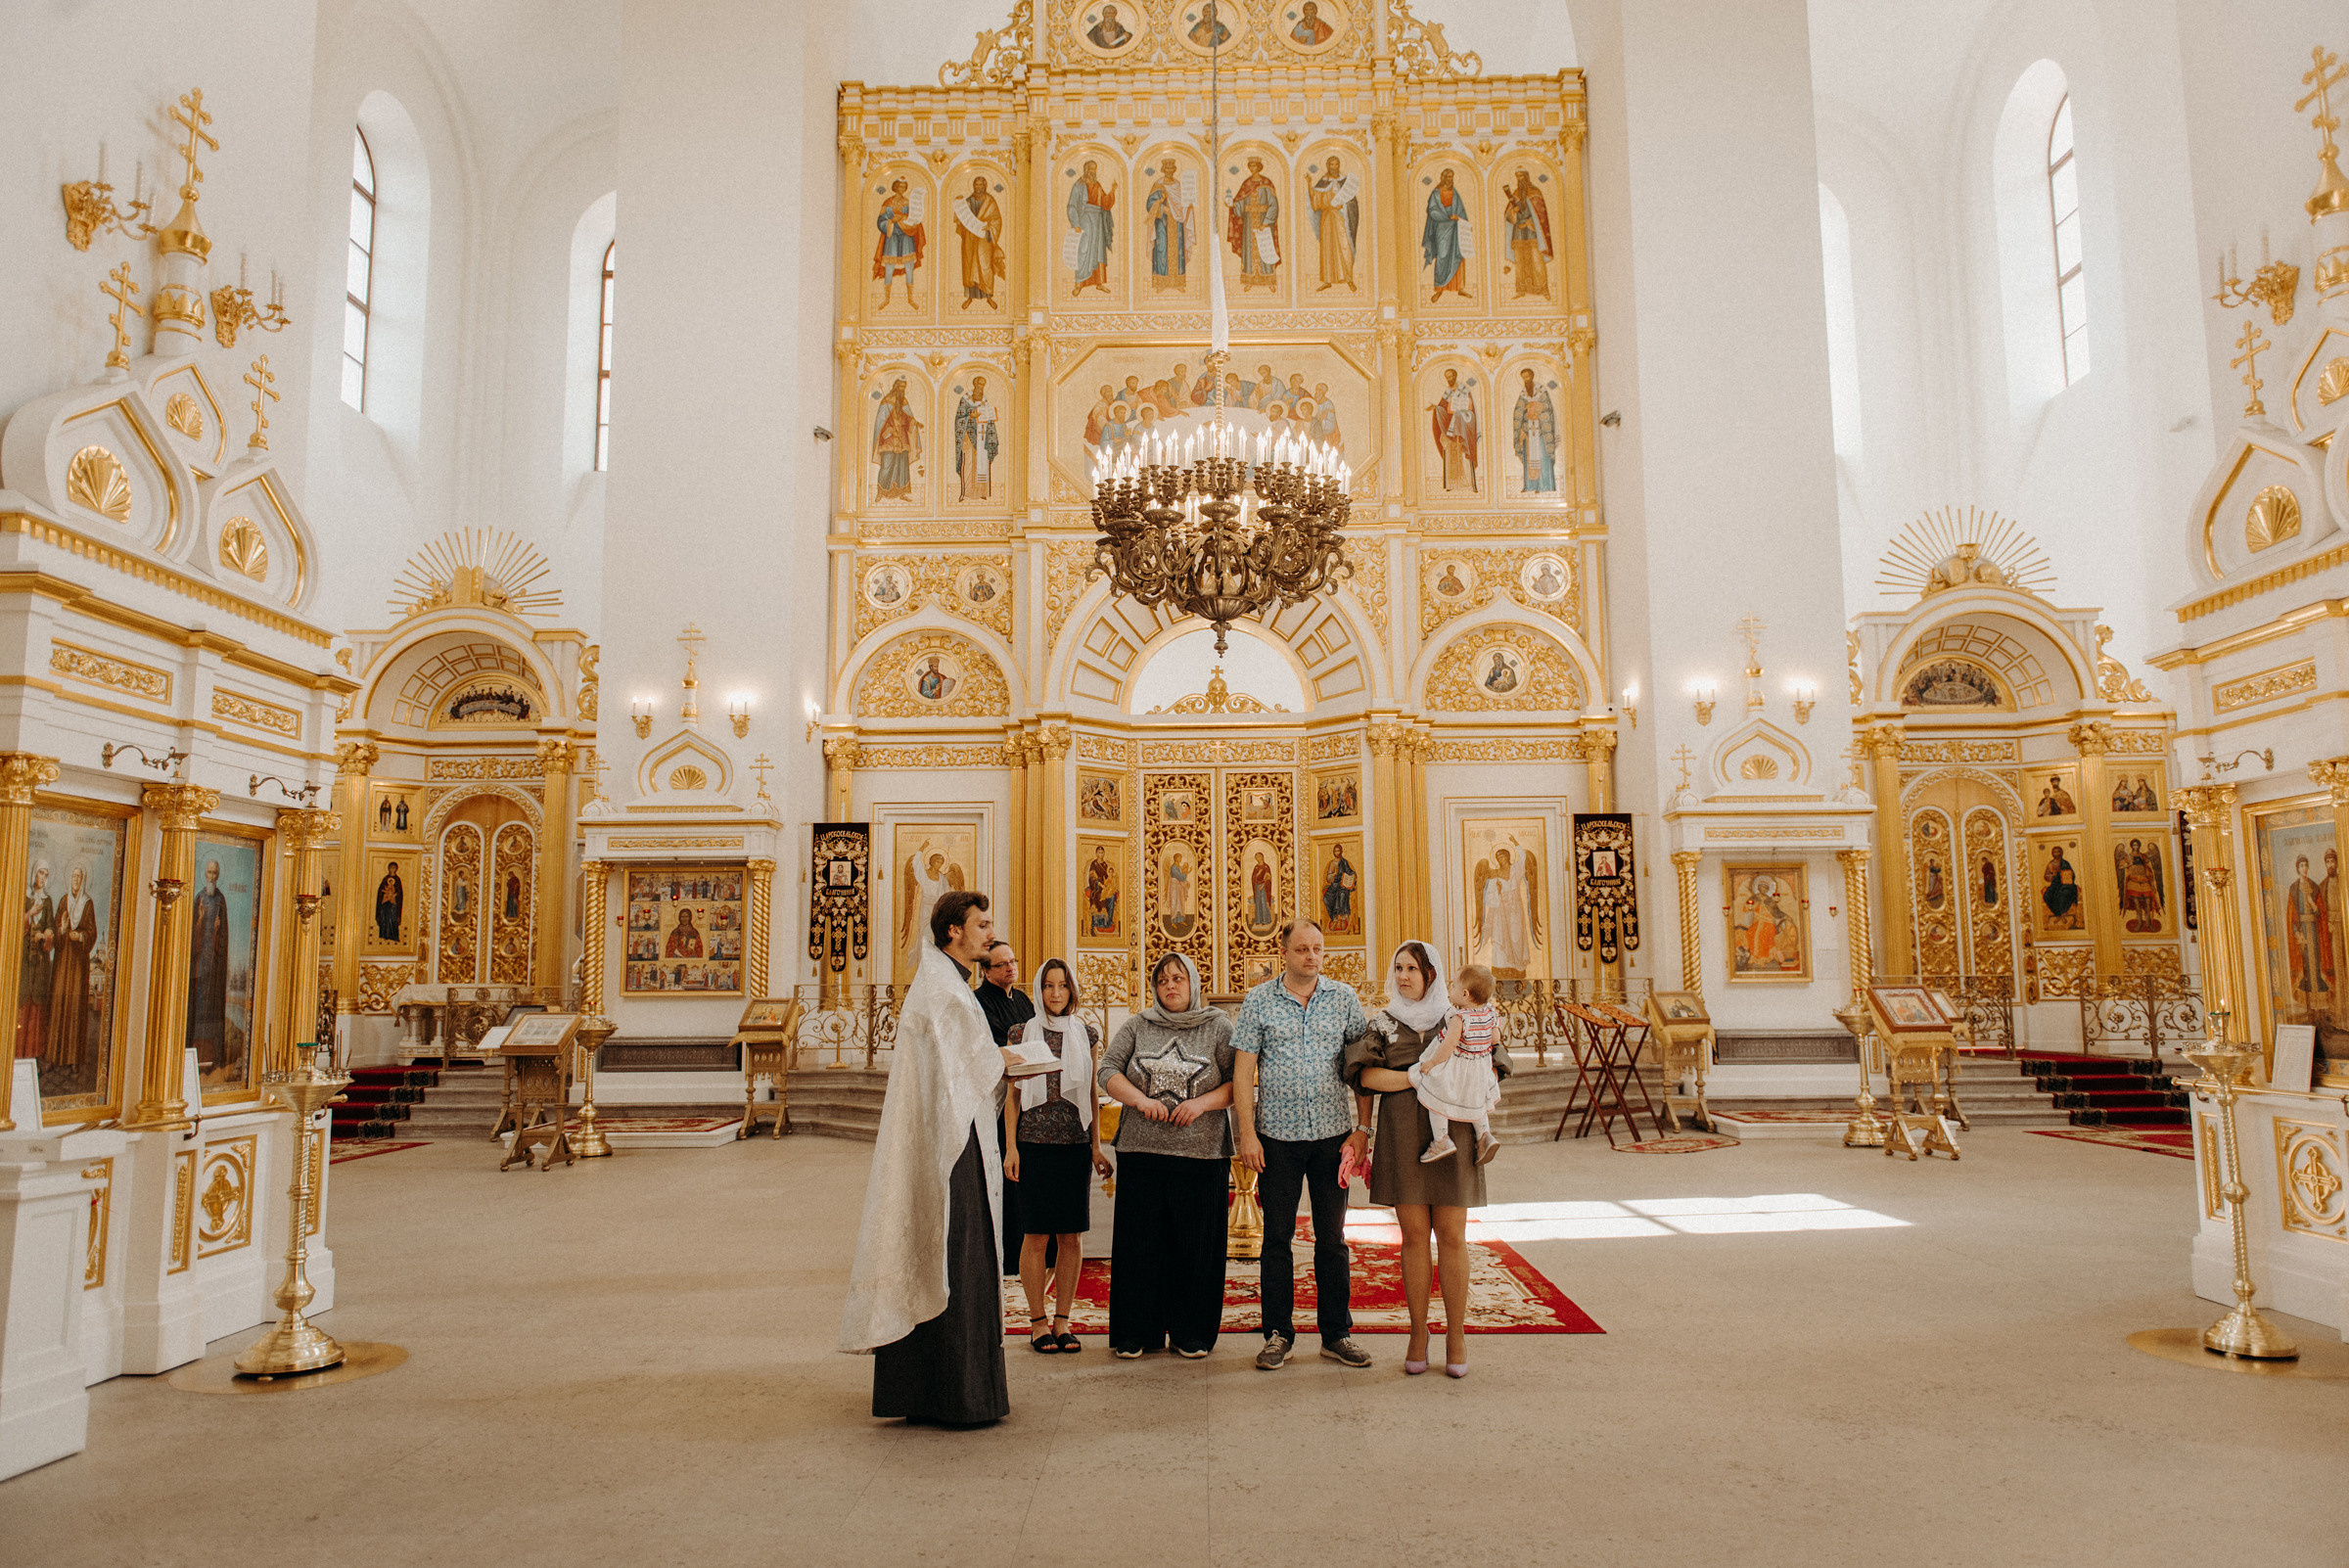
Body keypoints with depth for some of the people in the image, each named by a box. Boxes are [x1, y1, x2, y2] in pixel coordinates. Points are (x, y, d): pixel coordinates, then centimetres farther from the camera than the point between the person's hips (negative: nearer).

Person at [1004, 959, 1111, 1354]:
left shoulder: (1086, 1034, 9)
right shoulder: (1022, 1034, 3)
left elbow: (1092, 1093, 11)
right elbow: (1012, 1094, 4)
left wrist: (1097, 1145, 6)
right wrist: (1011, 1147, -2)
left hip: (1076, 1143, 2)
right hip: (1035, 1143, -2)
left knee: (1072, 1236, 3)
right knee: (1036, 1234, -1)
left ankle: (1062, 1321, 14)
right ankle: (1037, 1322, 10)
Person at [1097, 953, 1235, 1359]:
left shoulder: (1218, 1028, 5)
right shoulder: (1136, 1027, 10)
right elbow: (1107, 1070, 4)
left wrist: (1203, 1102, -14)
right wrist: (1139, 1099, -11)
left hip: (1200, 1154, -1)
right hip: (1141, 1152, 1)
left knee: (1195, 1244, 3)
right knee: (1139, 1241, 4)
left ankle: (1191, 1334, 16)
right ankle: (1135, 1332, 16)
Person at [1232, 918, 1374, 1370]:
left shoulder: (1344, 998, 3)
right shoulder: (1259, 1001, -1)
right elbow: (1243, 1070, -2)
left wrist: (1363, 1128, -1)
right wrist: (1247, 1133, -7)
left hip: (1333, 1132, 1)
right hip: (1277, 1134, -1)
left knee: (1331, 1238, 8)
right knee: (1277, 1237, 6)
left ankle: (1337, 1333, 19)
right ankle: (1278, 1334, 17)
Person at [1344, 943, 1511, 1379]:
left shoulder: (1459, 1018, 10)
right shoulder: (1381, 1023, 9)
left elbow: (1495, 1063, 9)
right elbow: (1362, 1072, -6)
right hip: (1402, 1137, 0)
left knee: (1452, 1236, 0)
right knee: (1414, 1235, 2)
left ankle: (1456, 1335, 12)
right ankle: (1418, 1334, 13)